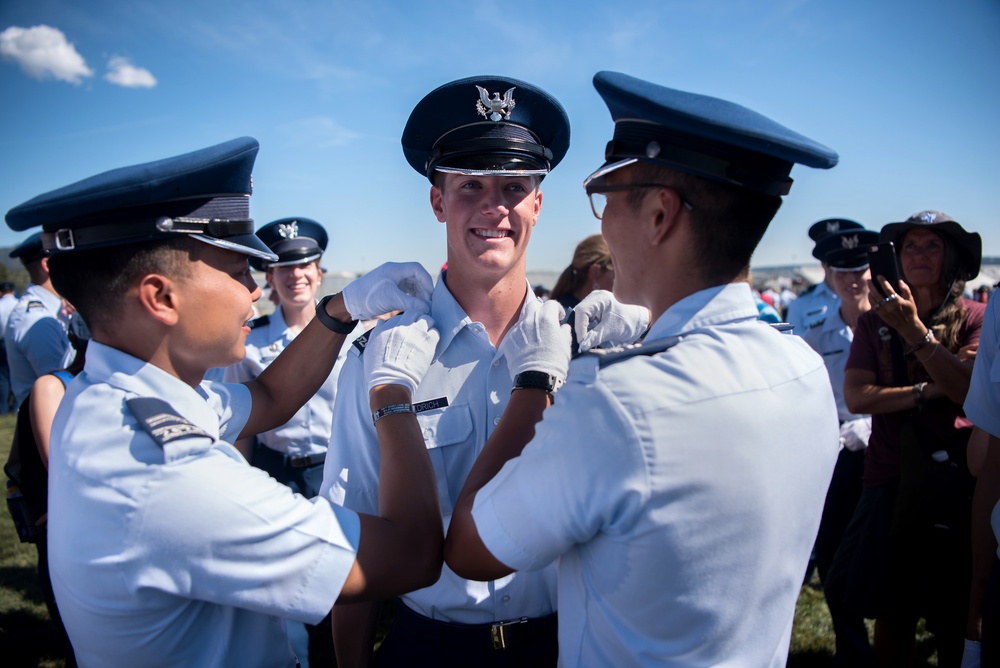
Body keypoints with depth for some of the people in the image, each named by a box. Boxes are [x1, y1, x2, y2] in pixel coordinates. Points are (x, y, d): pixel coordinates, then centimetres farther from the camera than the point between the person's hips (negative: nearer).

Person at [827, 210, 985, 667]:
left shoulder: (974, 318, -1)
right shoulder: (875, 321, 4)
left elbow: (968, 390, -17)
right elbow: (856, 396, -8)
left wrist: (913, 329, -24)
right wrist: (929, 391, -15)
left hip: (954, 479, -1)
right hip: (891, 479, 1)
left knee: (953, 619, 9)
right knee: (892, 613, 10)